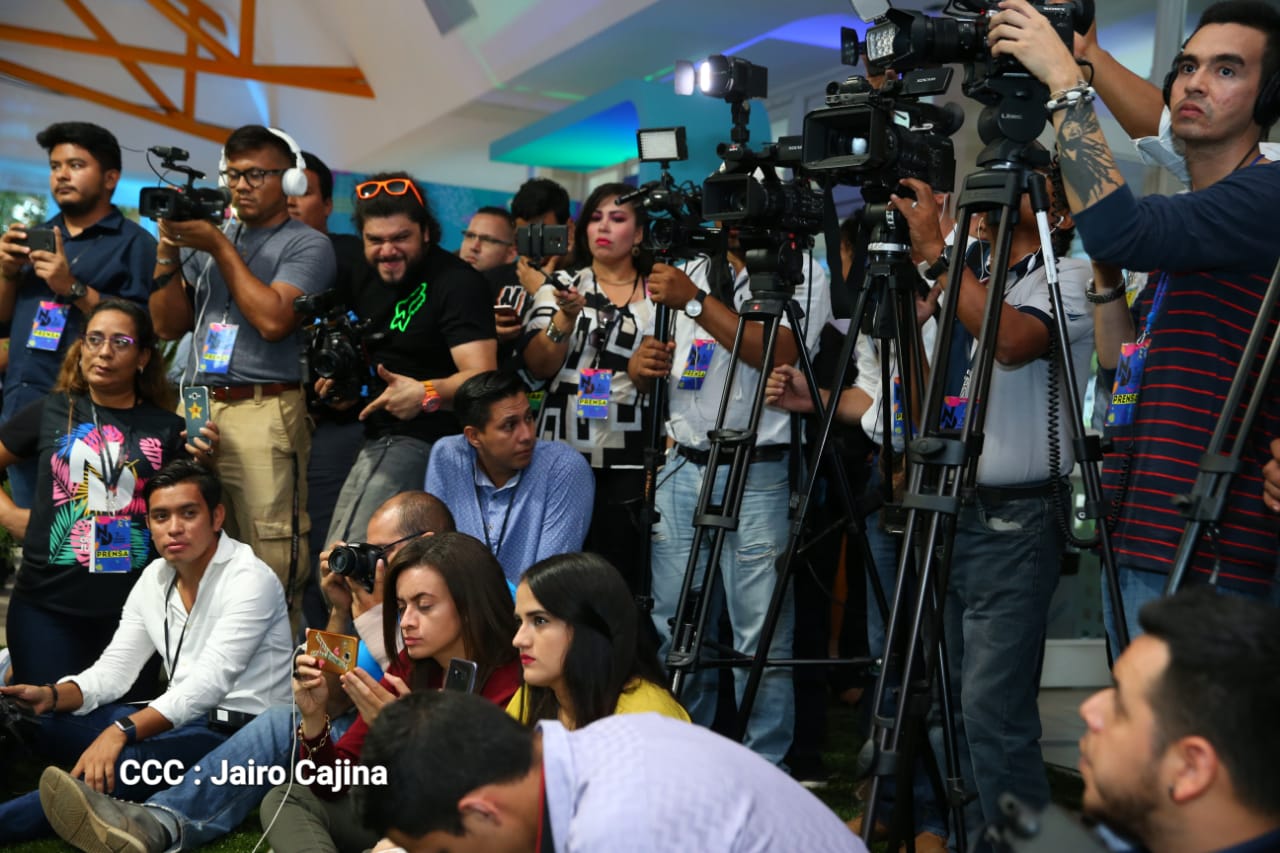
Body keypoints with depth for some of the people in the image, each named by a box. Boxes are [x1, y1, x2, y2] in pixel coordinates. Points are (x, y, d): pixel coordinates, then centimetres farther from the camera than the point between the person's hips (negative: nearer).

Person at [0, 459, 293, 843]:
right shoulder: (154, 578, 10)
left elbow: (208, 683, -24)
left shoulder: (250, 579, -14)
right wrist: (51, 696, -12)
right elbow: (114, 669, 9)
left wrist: (120, 731, -35)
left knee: (123, 763, -35)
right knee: (36, 719, -5)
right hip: (182, 720, 8)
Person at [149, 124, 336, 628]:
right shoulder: (207, 236, 19)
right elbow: (168, 325, 15)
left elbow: (273, 319, -13)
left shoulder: (307, 245, 2)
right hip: (195, 410, 6)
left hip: (263, 413, -5)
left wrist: (221, 248, -8)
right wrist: (169, 256, 1)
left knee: (271, 564, -8)